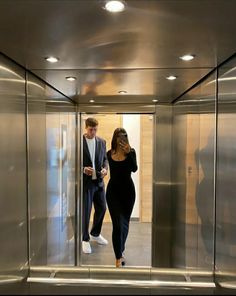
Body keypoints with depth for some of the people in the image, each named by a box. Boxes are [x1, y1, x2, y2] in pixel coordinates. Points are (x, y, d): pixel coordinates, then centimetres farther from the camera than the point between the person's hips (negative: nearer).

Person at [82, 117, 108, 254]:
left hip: (99, 181, 5)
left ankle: (95, 234, 36)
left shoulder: (102, 142, 7)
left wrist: (105, 168, -7)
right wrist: (83, 169, -21)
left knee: (102, 208, 13)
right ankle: (85, 239, 23)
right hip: (85, 182, -5)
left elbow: (105, 159, 13)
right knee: (85, 211, 3)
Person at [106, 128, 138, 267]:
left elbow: (134, 169, -19)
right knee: (117, 223, -6)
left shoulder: (131, 151, -5)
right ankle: (119, 257, 6)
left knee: (125, 222, 15)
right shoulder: (109, 153, 1)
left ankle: (121, 249, 39)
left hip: (127, 189, 0)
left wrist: (128, 153, -27)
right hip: (113, 189, 0)